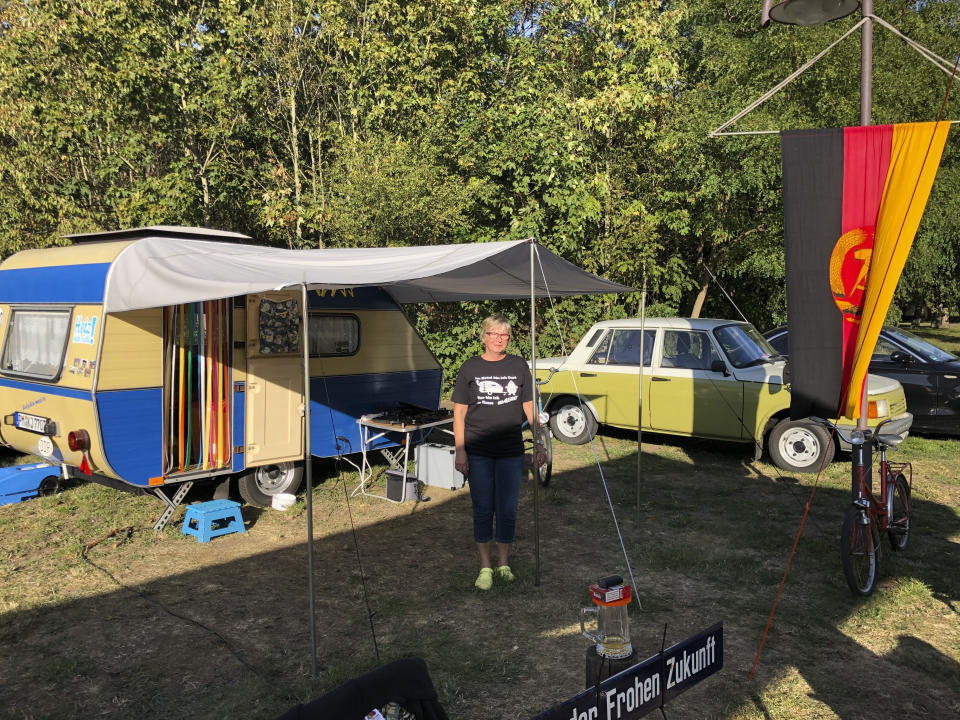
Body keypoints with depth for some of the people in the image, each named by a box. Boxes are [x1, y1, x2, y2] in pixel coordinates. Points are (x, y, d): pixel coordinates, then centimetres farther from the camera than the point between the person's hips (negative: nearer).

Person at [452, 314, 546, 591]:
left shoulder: (518, 366, 4)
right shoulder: (470, 368, 0)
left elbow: (529, 408, 7)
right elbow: (459, 412, 1)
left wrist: (539, 444, 3)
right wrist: (460, 451, -5)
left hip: (511, 452, 1)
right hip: (478, 451, -1)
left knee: (508, 509, 6)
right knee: (483, 509, 5)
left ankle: (504, 563, 23)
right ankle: (485, 567, 19)